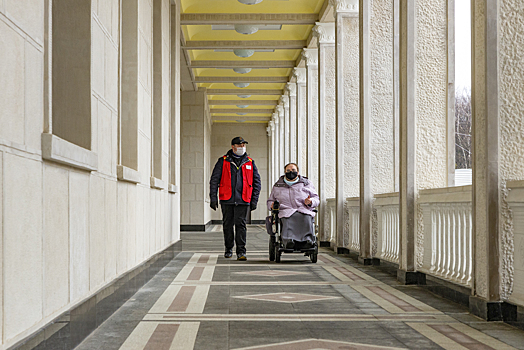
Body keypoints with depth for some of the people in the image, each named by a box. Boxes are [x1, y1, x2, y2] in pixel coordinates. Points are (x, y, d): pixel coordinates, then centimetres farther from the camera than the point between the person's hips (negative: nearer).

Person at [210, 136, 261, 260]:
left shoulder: (250, 163, 11)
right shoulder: (223, 162, 6)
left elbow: (257, 181, 13)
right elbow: (214, 179, 5)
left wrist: (254, 200, 6)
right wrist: (213, 198, -2)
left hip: (243, 200, 0)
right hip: (227, 200, 0)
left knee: (241, 224, -7)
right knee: (228, 224, 7)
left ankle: (241, 252, -6)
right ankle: (229, 249, 23)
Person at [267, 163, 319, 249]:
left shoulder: (306, 183, 25)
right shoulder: (277, 186, 28)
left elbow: (316, 199, 23)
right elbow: (270, 200, 32)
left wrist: (310, 202, -2)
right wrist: (272, 205, 6)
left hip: (304, 209, 0)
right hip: (285, 210, 0)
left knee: (306, 217, -38)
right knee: (288, 219, -39)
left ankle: (308, 239, -57)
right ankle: (288, 240, -62)